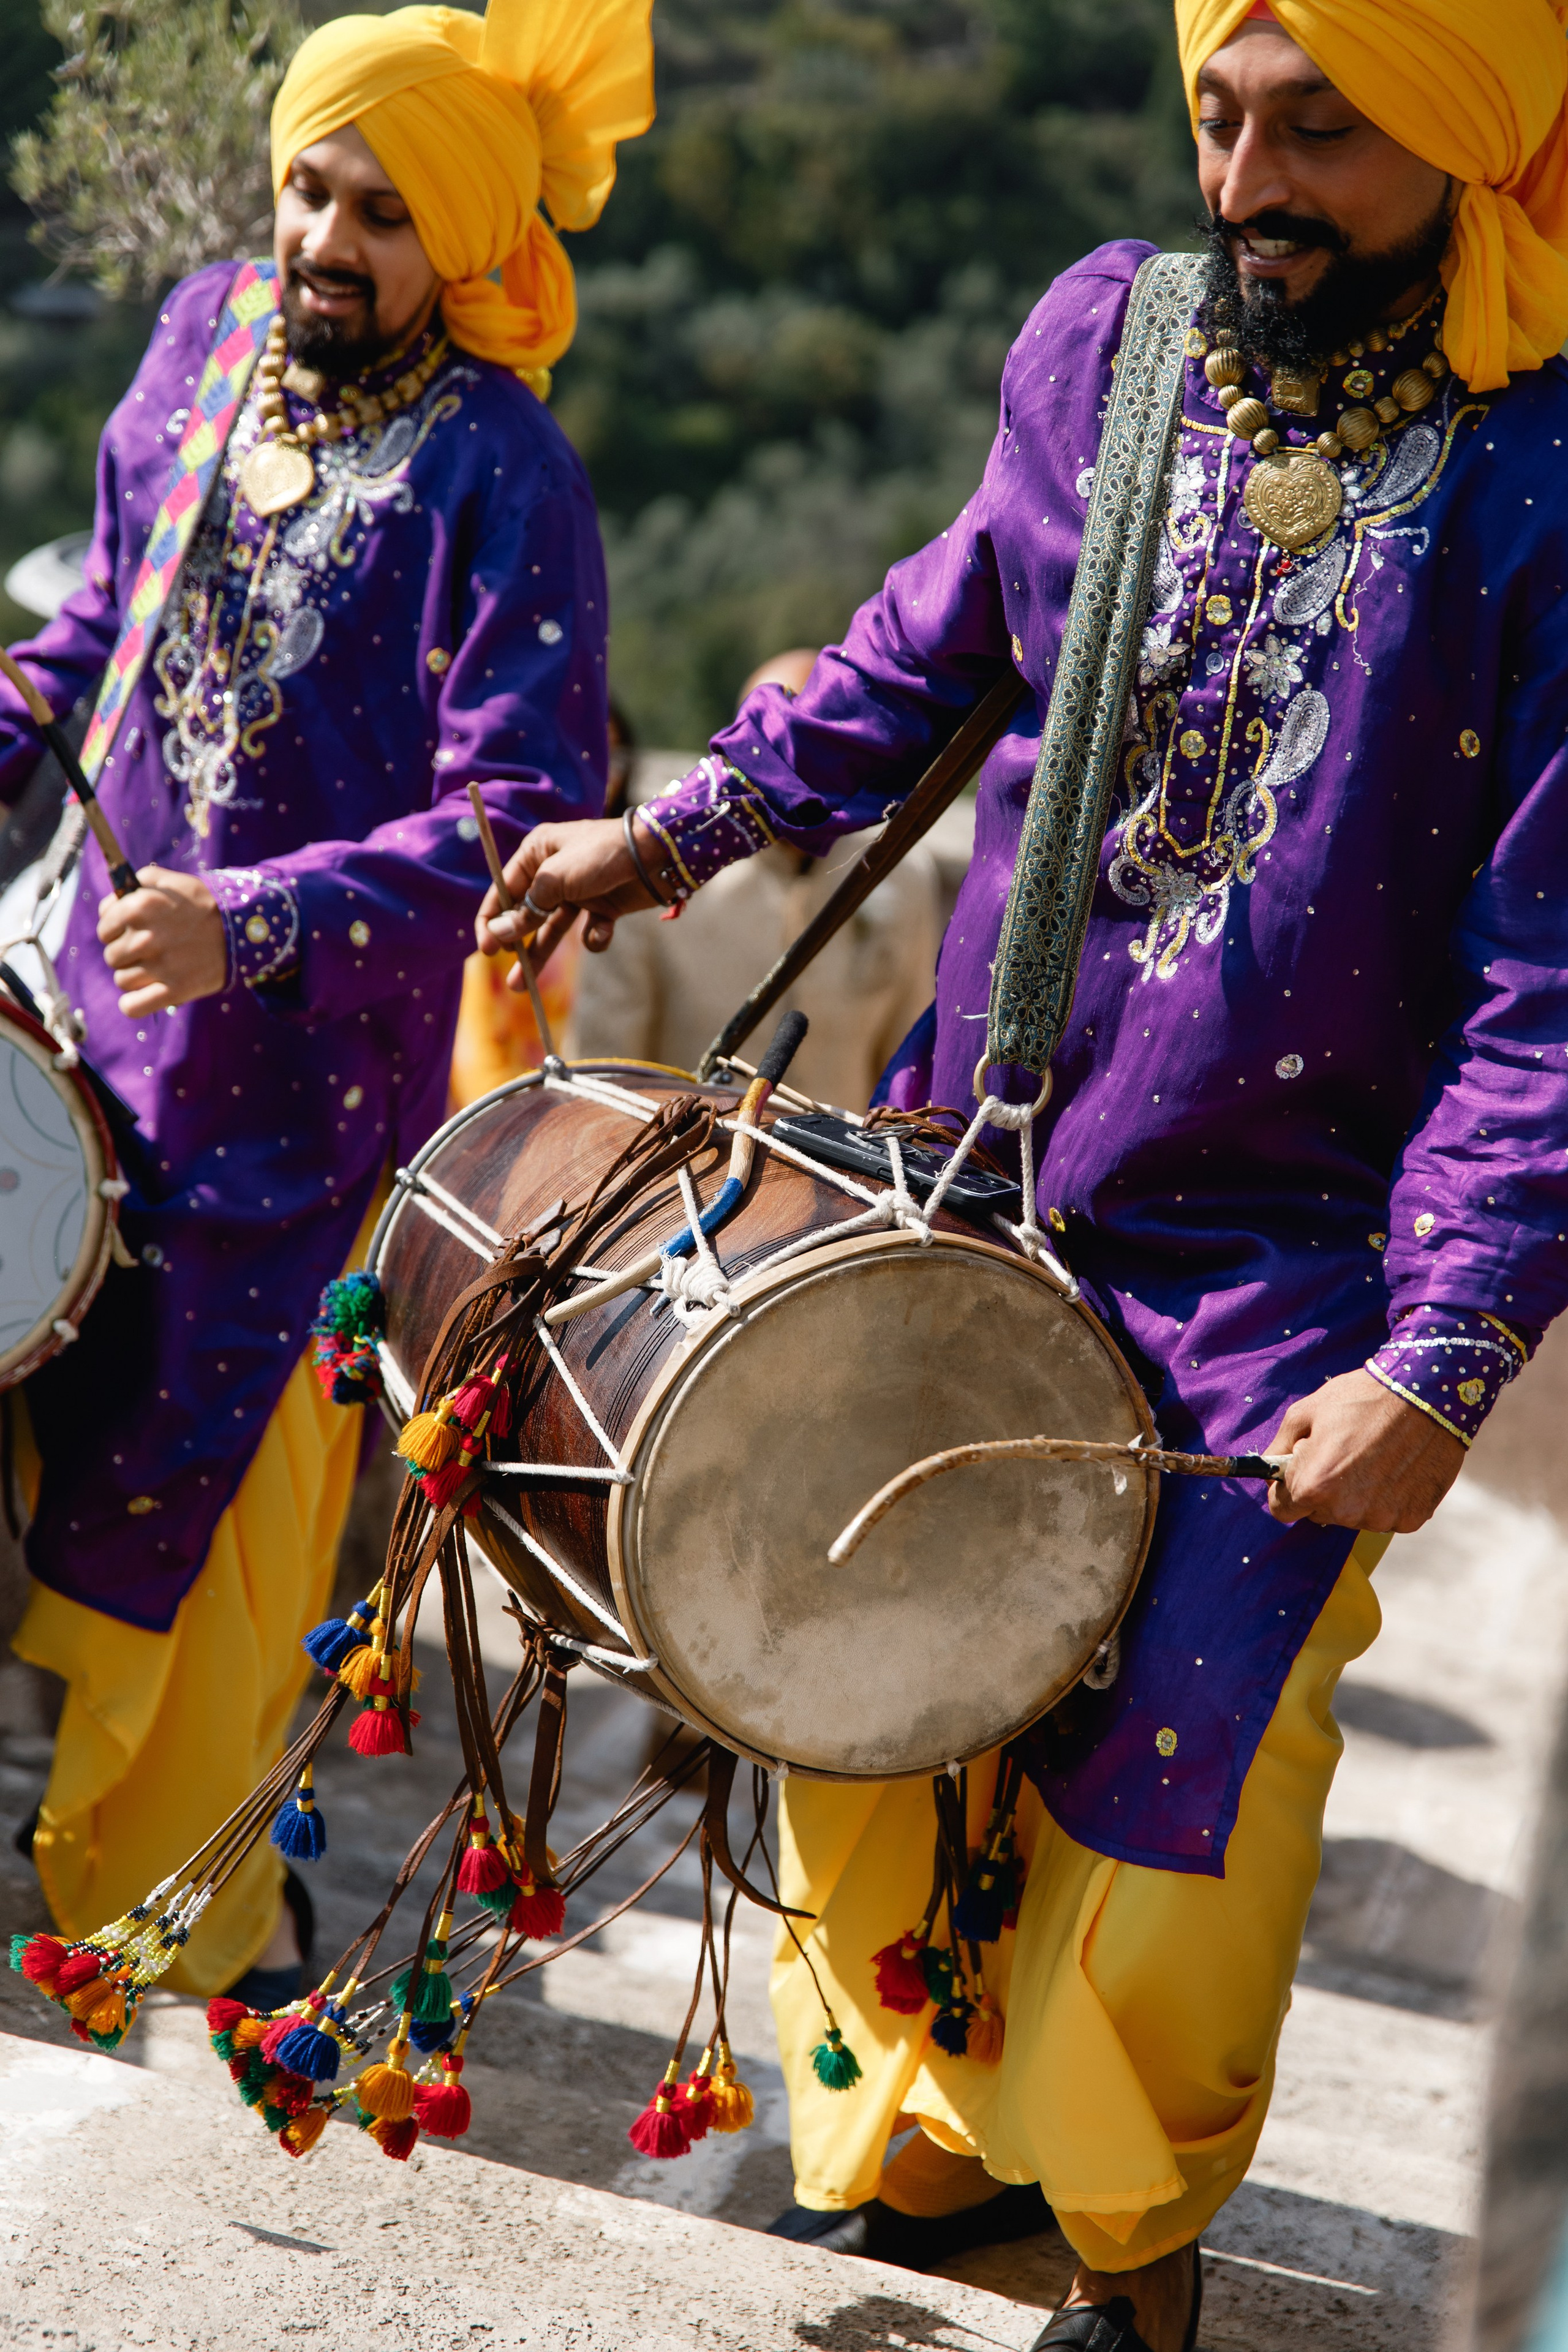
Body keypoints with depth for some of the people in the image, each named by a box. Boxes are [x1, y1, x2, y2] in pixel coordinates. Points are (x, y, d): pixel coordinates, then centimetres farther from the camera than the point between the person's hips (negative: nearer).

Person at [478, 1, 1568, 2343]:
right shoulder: (1103, 342, -2)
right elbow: (932, 645, 16)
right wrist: (681, 830, 7)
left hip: (1276, 1290, -4)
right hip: (965, 1183, 4)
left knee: (1171, 1794, 4)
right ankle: (922, 2141, 39)